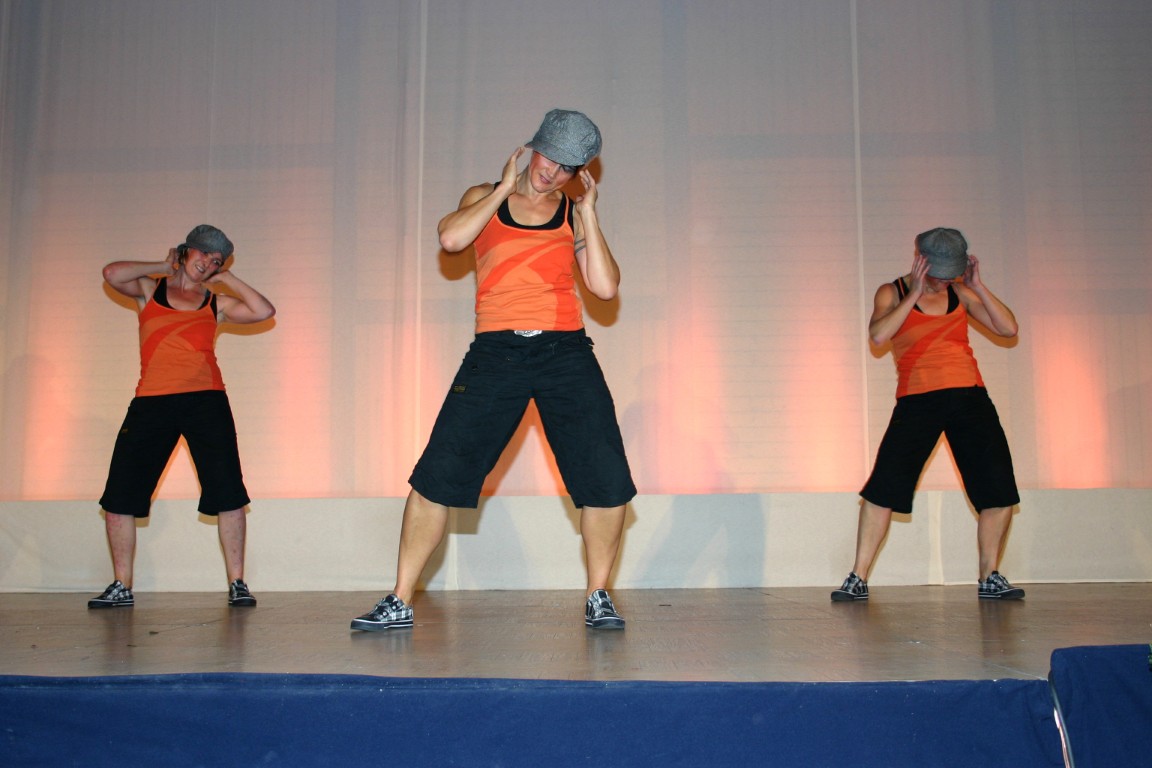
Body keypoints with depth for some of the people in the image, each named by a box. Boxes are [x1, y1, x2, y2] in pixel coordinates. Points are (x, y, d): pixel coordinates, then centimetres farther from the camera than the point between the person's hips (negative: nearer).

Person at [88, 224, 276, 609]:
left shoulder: (216, 304, 15)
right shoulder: (148, 290, 15)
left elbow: (264, 311, 0)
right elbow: (113, 274, -5)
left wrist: (227, 278, 7)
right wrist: (165, 266, 6)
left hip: (205, 400, 0)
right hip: (151, 402, 0)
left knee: (228, 494, -6)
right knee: (119, 497, 1)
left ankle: (237, 583, 4)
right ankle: (122, 587, 15)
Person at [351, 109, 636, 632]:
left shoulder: (574, 214, 14)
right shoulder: (486, 199, 13)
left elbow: (605, 288, 2)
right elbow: (451, 239, -10)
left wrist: (588, 214, 2)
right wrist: (506, 186, -2)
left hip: (566, 352, 1)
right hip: (496, 353, -1)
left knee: (607, 482, -6)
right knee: (437, 475, -5)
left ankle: (597, 598, 14)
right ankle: (400, 602, 9)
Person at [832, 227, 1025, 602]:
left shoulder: (960, 292, 10)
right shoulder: (892, 293, 2)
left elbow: (1008, 328, 3)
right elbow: (878, 335, -17)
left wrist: (977, 287, -4)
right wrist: (916, 293, -16)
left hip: (970, 398, 3)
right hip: (917, 401, -3)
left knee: (999, 491, 0)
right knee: (883, 488, -11)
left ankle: (990, 579, 16)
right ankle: (858, 579, -1)